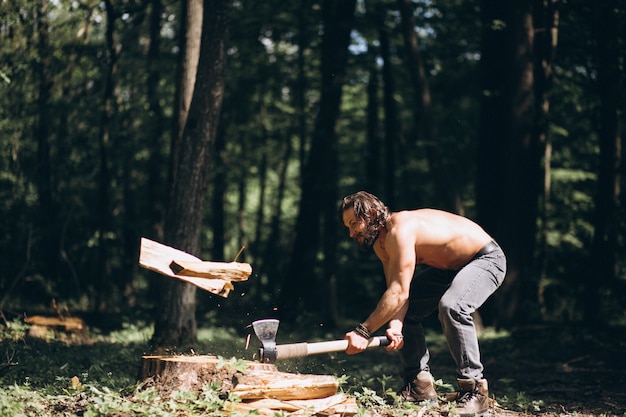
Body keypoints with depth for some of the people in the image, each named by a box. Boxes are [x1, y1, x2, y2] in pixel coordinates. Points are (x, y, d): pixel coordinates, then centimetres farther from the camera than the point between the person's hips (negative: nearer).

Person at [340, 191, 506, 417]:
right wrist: (396, 326, -27)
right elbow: (398, 293, -7)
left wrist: (363, 331, -34)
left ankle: (474, 392, -26)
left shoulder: (400, 230, -31)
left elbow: (399, 292, -35)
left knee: (452, 307, -35)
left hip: (487, 258, -10)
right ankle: (420, 386, 12)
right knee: (401, 311, 6)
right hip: (449, 267, 10)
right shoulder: (380, 243, -1)